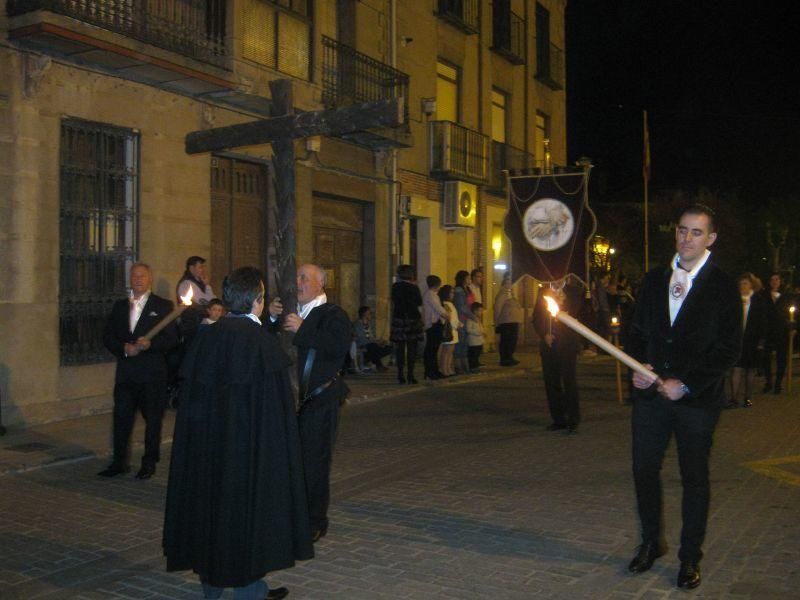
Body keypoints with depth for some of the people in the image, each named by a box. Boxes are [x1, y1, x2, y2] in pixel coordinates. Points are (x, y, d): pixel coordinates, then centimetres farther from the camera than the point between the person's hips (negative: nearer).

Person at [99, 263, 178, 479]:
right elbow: (108, 336, 10)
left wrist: (150, 344, -22)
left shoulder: (163, 306, 1)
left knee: (152, 417, 4)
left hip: (152, 372, -3)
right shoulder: (119, 306, 14)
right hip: (125, 371, 4)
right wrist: (124, 348, -9)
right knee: (121, 416, 5)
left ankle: (149, 463, 15)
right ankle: (119, 462, 16)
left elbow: (172, 338, -6)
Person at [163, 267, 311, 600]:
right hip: (247, 441, -6)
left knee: (211, 497, 16)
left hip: (206, 437, 6)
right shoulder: (261, 340, -16)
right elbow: (275, 402, -14)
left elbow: (191, 388, 6)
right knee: (247, 500, 6)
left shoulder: (206, 335, 0)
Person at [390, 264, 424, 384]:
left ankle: (400, 375, 6)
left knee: (399, 348, 7)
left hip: (398, 319, 3)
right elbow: (420, 302, 0)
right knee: (412, 348, 2)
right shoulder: (413, 287, -9)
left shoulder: (395, 287, 0)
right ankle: (410, 375, -1)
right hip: (413, 319, -3)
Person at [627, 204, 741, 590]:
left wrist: (686, 384, -14)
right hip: (651, 393, 4)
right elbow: (638, 331, 14)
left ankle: (690, 557, 23)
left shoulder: (722, 286, -4)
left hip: (696, 398, -4)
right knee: (644, 470, 9)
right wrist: (639, 366, -5)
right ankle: (651, 543, 30)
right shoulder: (654, 280, 9)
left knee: (695, 478, 7)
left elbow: (728, 350, -7)